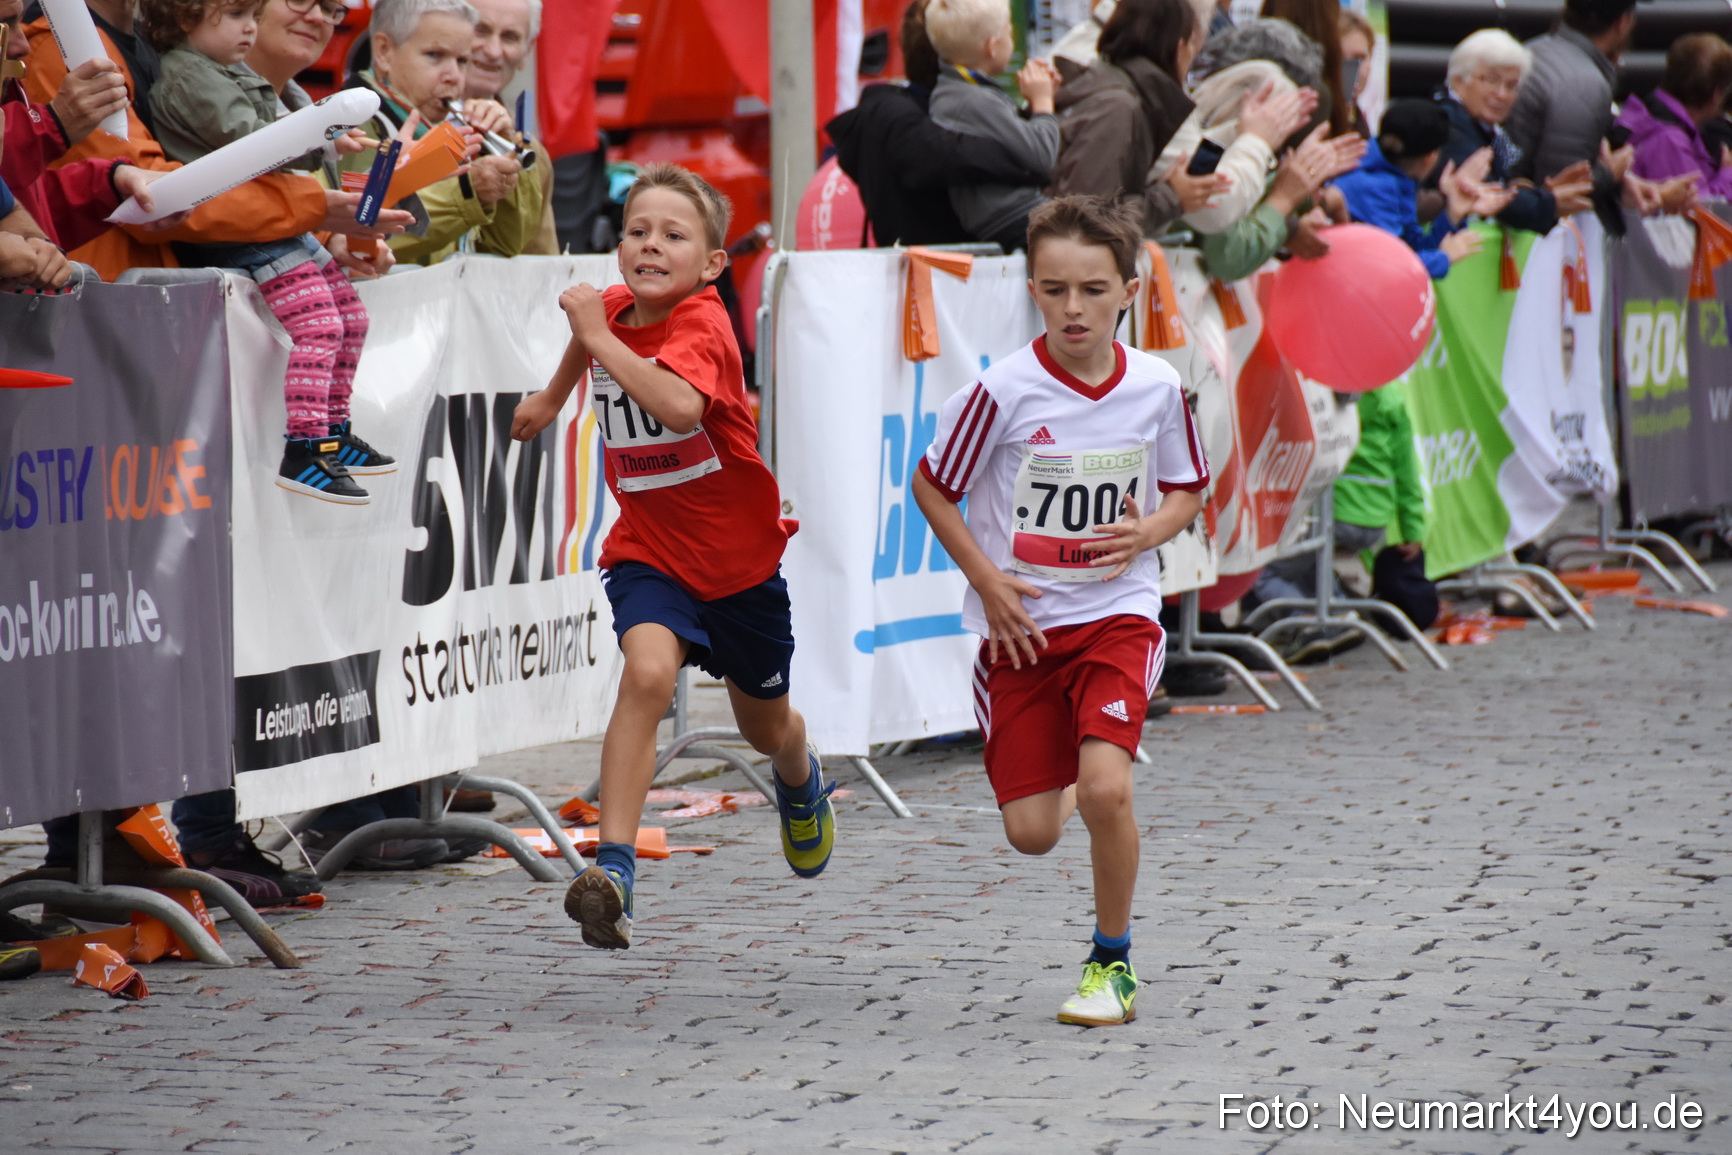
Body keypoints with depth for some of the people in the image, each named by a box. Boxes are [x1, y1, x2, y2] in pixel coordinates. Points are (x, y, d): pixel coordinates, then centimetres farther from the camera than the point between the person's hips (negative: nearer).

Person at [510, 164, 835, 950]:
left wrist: (600, 339, -39)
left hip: (740, 556, -2)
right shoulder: (612, 309, -6)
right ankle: (613, 868, -33)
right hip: (648, 552, 2)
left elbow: (679, 406, -46)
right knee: (648, 671, -29)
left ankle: (801, 783, 58)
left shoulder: (700, 325, -25)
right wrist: (553, 395, 31)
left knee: (765, 724, 20)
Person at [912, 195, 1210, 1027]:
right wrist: (989, 582, -8)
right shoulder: (1004, 391, -12)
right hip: (1022, 624, 0)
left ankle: (1113, 964, -1)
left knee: (1105, 788, -22)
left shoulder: (1156, 387, -5)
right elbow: (932, 486, 0)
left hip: (1117, 613, 0)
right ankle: (1070, 773, 39)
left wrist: (1148, 532, -10)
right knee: (1032, 833, 0)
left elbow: (1186, 488, 12)